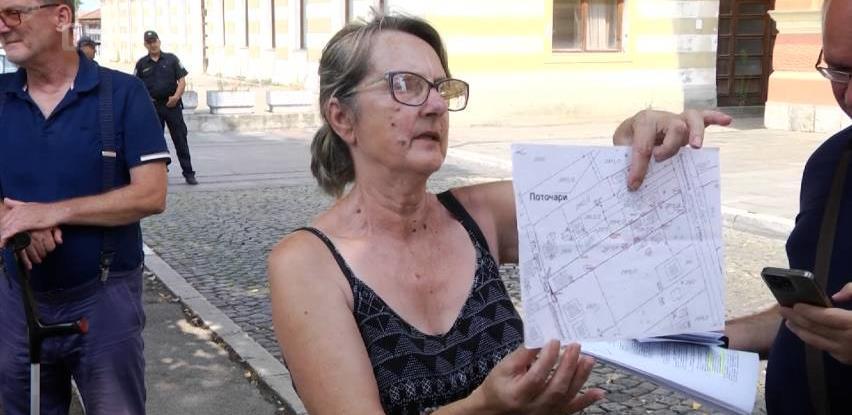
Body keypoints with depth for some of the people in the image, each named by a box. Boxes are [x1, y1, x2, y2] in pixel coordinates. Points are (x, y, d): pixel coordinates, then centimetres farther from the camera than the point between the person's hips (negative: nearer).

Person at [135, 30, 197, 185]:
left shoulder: (171, 59, 4)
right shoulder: (142, 64, 8)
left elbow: (182, 80, 2)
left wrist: (176, 96, -13)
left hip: (172, 105, -2)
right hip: (152, 107, 2)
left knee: (180, 140, -2)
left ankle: (188, 173, 0)